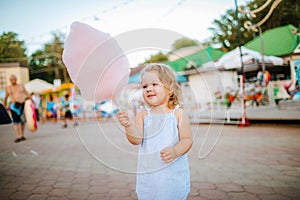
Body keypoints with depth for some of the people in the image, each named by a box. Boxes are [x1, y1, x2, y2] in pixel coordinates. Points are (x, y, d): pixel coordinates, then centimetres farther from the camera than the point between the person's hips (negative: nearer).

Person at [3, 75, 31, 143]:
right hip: (14, 105, -1)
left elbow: (27, 94, 8)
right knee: (15, 121, -12)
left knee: (22, 120, 7)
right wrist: (5, 106, 22)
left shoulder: (21, 86, 9)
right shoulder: (8, 88, 8)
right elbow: (5, 98, 18)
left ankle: (22, 135, 19)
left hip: (23, 104, 2)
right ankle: (18, 137, -18)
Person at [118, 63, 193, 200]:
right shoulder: (143, 115, 0)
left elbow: (187, 140, -7)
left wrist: (175, 151, -25)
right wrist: (128, 125, -27)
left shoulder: (178, 114, -5)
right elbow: (136, 139, -9)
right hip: (148, 173, 2)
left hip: (174, 173, -1)